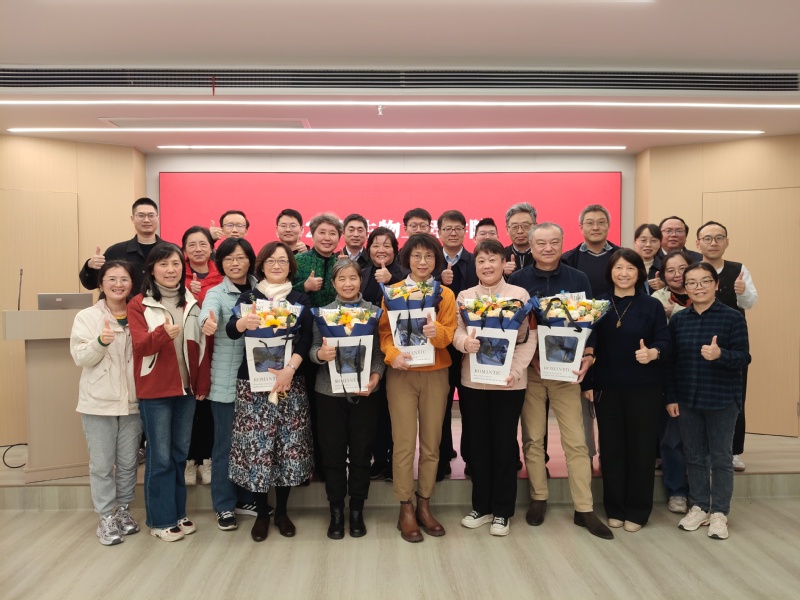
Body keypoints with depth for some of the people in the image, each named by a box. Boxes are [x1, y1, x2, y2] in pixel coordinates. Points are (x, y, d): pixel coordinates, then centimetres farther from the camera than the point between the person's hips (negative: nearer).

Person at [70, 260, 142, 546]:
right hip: (99, 402, -2)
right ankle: (106, 517, 16)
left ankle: (123, 509, 29)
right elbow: (80, 357, -9)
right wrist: (100, 342, -26)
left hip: (132, 401, 2)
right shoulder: (86, 317, -1)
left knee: (128, 461, 12)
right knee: (102, 463, 3)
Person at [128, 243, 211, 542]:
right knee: (160, 457, 1)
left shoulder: (192, 303, 8)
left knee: (180, 454, 12)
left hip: (187, 388, 4)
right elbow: (140, 345, -16)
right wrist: (163, 333, -36)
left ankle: (178, 513, 25)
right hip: (154, 391, -4)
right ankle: (161, 519, 14)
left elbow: (202, 346, 9)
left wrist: (203, 384, 3)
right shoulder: (138, 305, -4)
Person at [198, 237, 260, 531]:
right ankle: (224, 506, 20)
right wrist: (207, 322, -51)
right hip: (226, 380, -3)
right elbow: (207, 311, -27)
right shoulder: (216, 293, -4)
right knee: (225, 443, 5)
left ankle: (245, 498, 30)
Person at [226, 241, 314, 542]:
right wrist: (243, 322, -34)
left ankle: (282, 511, 20)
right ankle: (262, 512, 17)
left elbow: (306, 338, -5)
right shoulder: (248, 297, 5)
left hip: (291, 381, 1)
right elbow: (230, 331, -10)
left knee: (289, 444, 3)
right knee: (256, 445, 0)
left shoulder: (300, 299, 7)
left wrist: (289, 368, -20)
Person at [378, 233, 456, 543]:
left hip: (436, 374, 2)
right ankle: (406, 510, 11)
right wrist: (392, 355, -20)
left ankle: (424, 505, 21)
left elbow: (450, 334, -2)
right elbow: (384, 332, -2)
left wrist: (437, 331, -24)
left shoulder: (446, 295, 6)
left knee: (431, 443, 7)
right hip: (401, 373, -2)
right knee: (404, 443, -1)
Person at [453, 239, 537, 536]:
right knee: (477, 443, 10)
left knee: (504, 444, 6)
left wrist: (516, 370, -16)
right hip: (472, 380, 2)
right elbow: (456, 331, 1)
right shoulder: (464, 295, 7)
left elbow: (530, 337, -4)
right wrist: (465, 342, -22)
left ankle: (502, 510, 20)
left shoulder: (519, 294, 0)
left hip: (508, 381, -2)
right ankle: (481, 506, 25)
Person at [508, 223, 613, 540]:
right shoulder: (517, 280, 0)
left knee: (576, 440, 1)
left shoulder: (578, 279, 3)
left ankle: (584, 509, 12)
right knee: (533, 438, 9)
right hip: (529, 369, 0)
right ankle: (538, 499, 24)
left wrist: (587, 355, -10)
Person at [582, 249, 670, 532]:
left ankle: (637, 511, 20)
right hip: (607, 388, 2)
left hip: (644, 389, -1)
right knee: (611, 447, 8)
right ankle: (615, 508, 22)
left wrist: (653, 353, -27)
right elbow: (589, 343, 5)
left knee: (641, 448, 5)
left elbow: (664, 342, -4)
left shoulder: (652, 305, 1)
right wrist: (588, 382, -1)